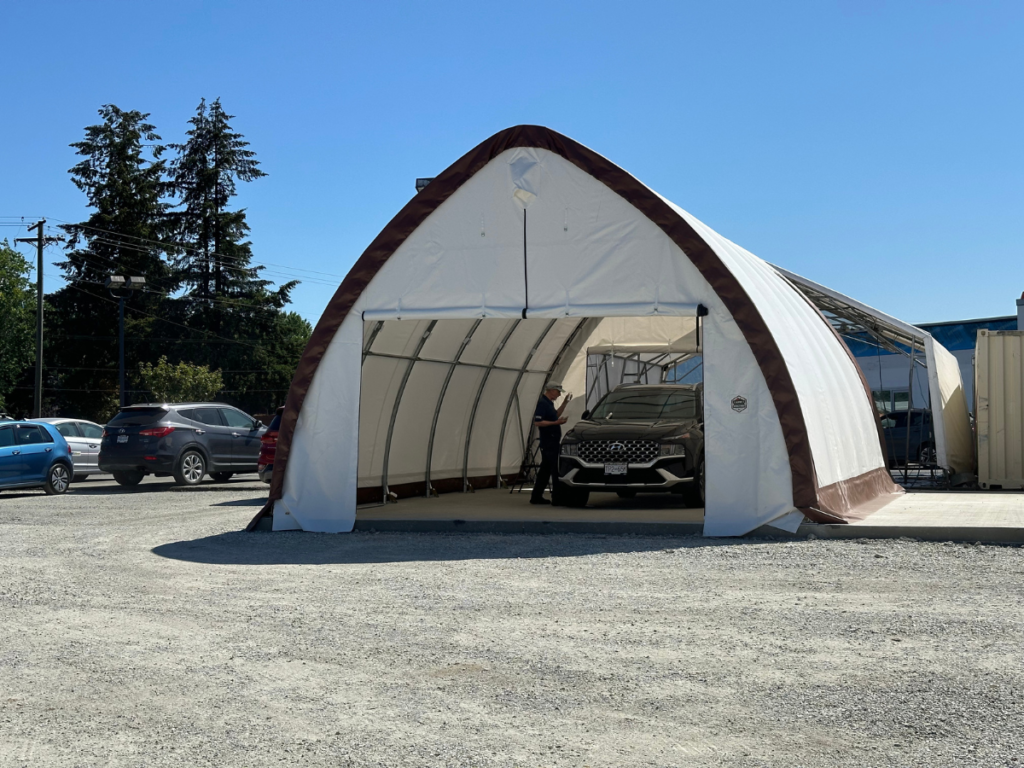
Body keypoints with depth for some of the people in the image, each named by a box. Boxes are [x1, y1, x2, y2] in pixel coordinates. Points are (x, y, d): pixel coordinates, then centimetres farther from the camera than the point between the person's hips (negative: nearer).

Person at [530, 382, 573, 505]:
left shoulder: (549, 403, 16)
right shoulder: (542, 403, -14)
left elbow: (555, 415, 30)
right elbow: (538, 422, -21)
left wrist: (564, 403, 24)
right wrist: (556, 423, -25)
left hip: (552, 442, 10)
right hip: (548, 443, -10)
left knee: (545, 469, 12)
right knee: (556, 469, -9)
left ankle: (536, 497, 15)